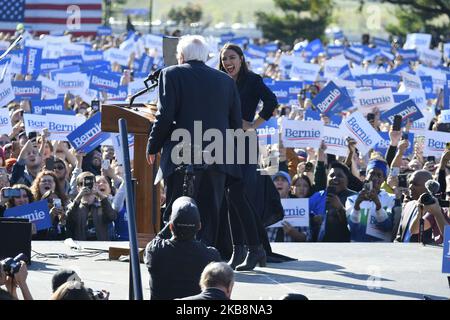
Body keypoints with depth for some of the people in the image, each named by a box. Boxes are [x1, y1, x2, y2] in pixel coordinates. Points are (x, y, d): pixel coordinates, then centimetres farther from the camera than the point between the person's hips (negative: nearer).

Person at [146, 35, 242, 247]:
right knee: (209, 216, 8)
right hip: (217, 158, 4)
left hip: (182, 158, -4)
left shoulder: (172, 74, 0)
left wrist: (153, 147, 4)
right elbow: (236, 122, 12)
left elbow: (165, 116, -7)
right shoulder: (225, 80, 12)